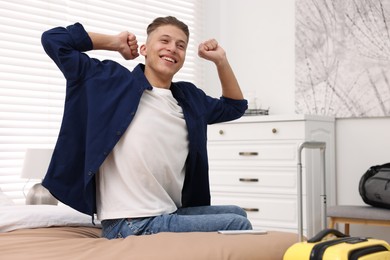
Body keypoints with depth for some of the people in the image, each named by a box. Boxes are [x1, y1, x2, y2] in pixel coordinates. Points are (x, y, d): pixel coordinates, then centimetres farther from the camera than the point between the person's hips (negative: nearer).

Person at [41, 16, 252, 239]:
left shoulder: (189, 97, 13)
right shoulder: (114, 81, -4)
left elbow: (235, 106, 28)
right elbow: (53, 39, -5)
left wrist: (220, 60, 15)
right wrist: (114, 43, 1)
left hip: (170, 215, 8)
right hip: (129, 225, -8)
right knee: (238, 225, -10)